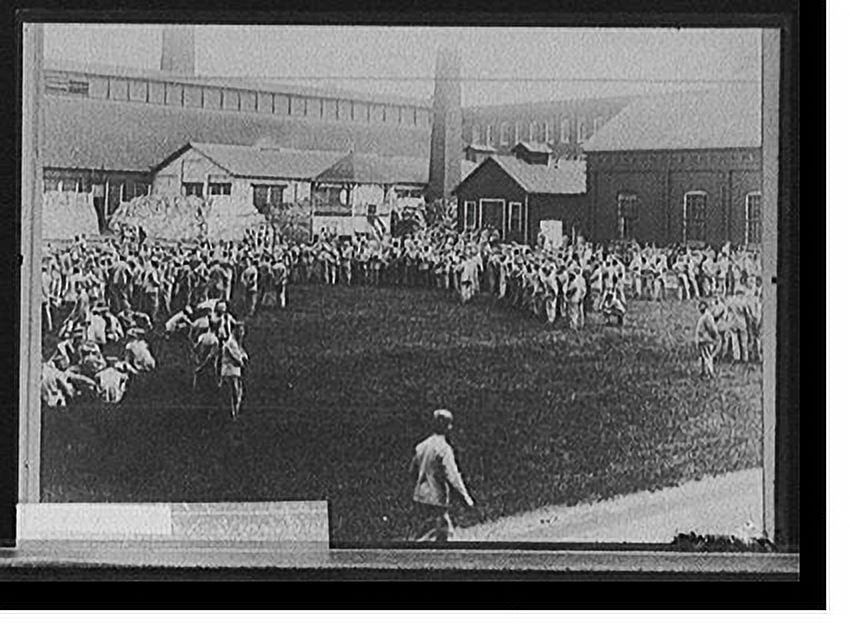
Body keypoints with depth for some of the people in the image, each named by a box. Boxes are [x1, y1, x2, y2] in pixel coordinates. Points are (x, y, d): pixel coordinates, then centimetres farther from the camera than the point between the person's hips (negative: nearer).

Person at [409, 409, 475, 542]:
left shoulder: (422, 446, 7)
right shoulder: (444, 448, -16)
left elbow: (413, 470, 16)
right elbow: (452, 475, -21)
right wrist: (465, 496, -17)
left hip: (420, 496, 8)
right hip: (435, 499, -8)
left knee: (445, 531, 18)